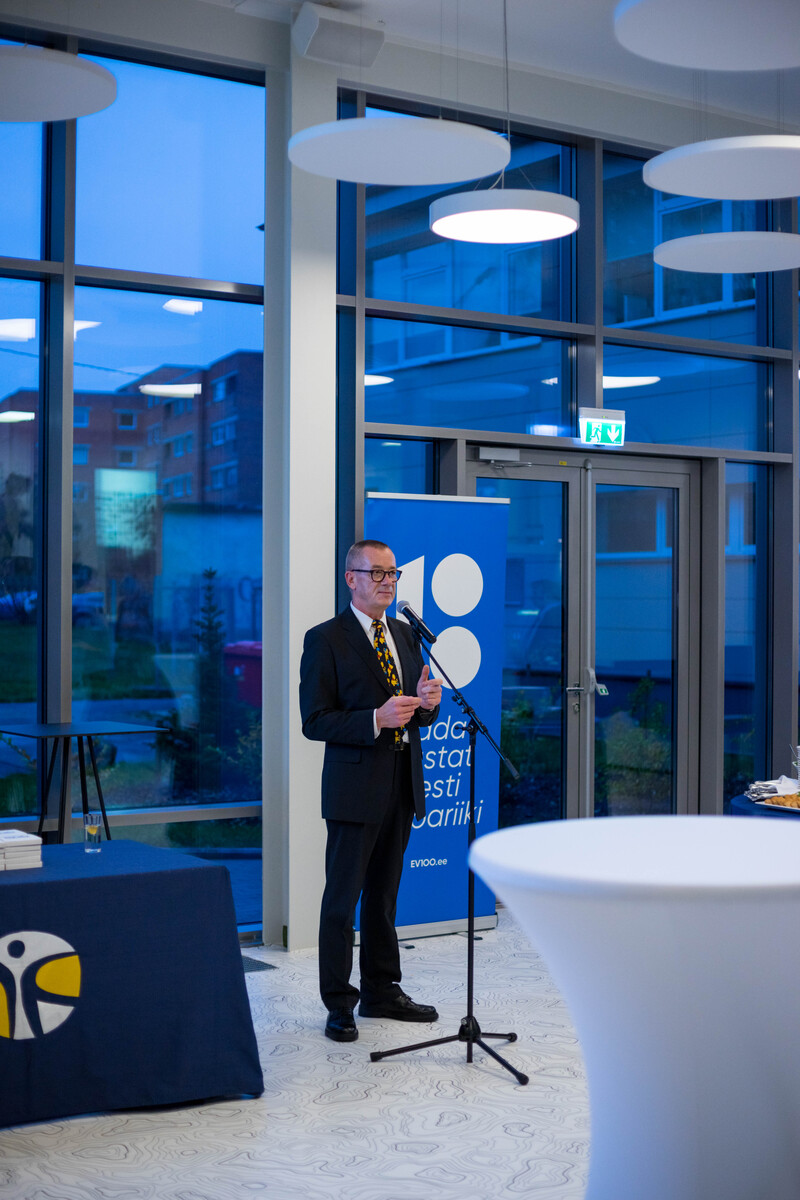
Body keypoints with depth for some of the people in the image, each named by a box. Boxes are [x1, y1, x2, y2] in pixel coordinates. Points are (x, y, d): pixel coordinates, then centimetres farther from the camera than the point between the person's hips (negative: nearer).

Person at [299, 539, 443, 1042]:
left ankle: (382, 990, 27)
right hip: (356, 787, -6)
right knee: (343, 897, 0)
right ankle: (339, 1004, 9)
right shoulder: (325, 639, -7)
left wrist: (426, 702, -6)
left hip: (403, 785, 6)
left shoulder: (405, 635, 14)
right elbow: (315, 721, -12)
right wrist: (377, 719, -23)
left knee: (384, 894, 16)